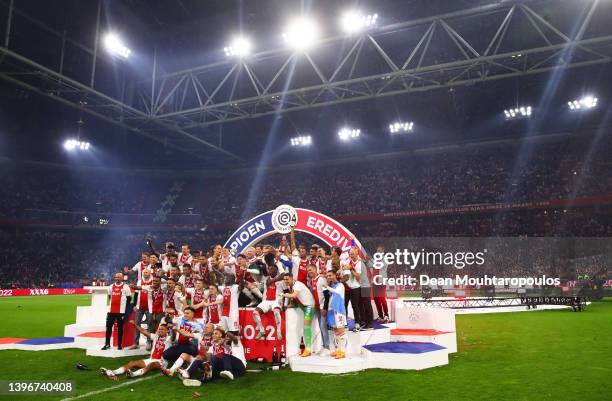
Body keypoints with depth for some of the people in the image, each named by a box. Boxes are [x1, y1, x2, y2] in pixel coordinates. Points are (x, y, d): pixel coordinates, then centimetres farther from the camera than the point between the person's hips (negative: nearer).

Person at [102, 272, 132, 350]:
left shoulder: (125, 287, -4)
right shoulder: (111, 286, 11)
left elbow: (129, 298, 0)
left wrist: (124, 307, -1)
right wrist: (111, 304, 15)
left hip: (121, 311, -4)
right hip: (111, 310, 4)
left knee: (120, 328, 3)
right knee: (108, 327, 5)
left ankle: (119, 345, 10)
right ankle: (107, 344, 14)